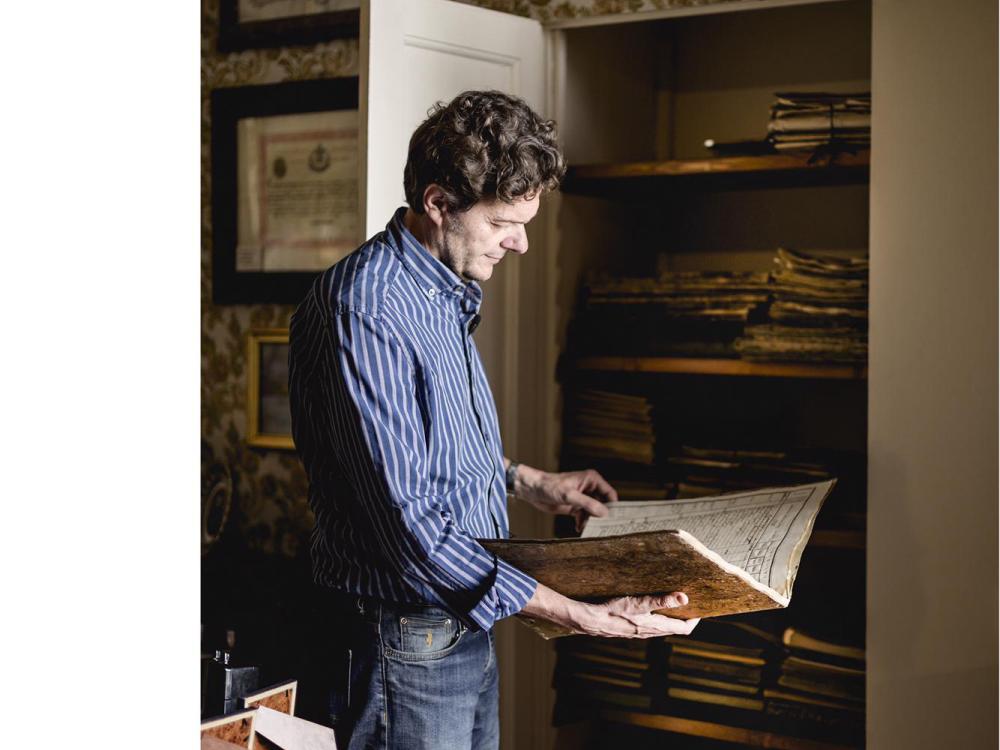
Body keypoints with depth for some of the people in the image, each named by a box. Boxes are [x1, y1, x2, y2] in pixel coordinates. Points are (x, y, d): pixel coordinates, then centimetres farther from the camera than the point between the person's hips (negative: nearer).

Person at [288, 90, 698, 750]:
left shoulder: (448, 292, 8)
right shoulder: (367, 312, -24)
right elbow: (410, 526, -28)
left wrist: (527, 481, 14)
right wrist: (579, 616, -28)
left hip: (468, 627, 9)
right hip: (407, 639, -9)